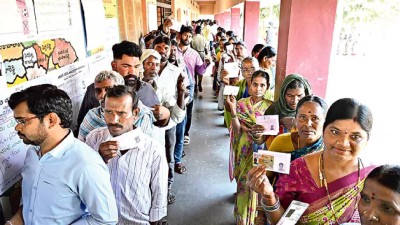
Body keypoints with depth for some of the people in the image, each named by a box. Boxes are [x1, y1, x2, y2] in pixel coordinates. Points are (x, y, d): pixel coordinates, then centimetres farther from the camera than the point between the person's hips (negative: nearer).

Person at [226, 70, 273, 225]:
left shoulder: (270, 106, -4)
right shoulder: (241, 103, -3)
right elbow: (237, 129, -10)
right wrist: (233, 109, -22)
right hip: (244, 150, 1)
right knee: (244, 182, 10)